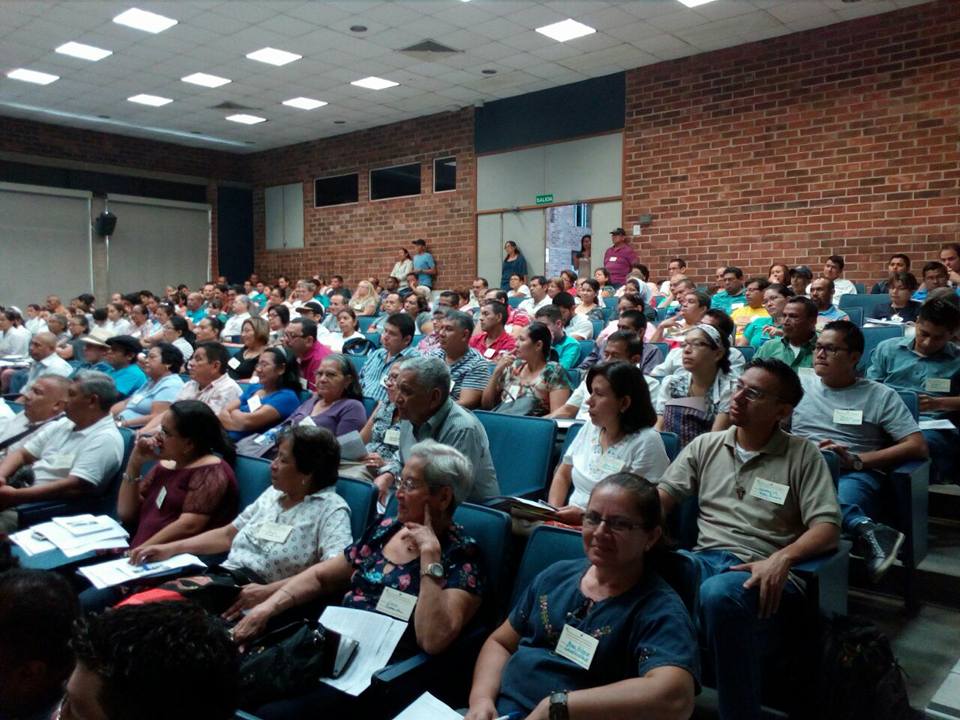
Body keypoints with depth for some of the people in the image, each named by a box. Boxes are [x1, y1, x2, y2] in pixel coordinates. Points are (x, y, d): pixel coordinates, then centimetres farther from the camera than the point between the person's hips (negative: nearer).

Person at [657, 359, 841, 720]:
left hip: (763, 572, -3)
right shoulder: (705, 445, 17)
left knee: (719, 594, -39)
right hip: (705, 558, 3)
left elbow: (827, 527, -1)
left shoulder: (803, 454, 7)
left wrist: (782, 558, -21)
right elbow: (661, 497, 12)